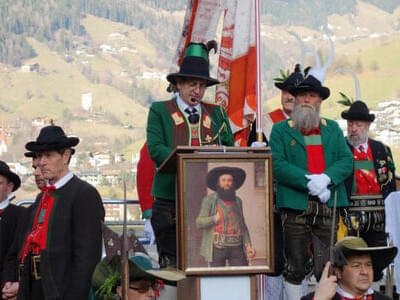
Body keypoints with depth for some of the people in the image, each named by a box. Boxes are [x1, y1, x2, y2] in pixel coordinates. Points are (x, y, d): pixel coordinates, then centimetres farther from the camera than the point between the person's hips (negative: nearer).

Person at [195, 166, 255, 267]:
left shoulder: (237, 201, 13)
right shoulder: (209, 200, 0)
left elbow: (242, 226, 15)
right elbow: (199, 223, -7)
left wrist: (248, 246, 2)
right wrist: (216, 218, -22)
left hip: (236, 248, 3)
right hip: (217, 247, -3)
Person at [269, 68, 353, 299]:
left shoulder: (333, 129, 17)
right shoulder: (281, 130, 7)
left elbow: (347, 161, 8)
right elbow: (277, 165, -6)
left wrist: (327, 178, -13)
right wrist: (309, 182, -16)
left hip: (329, 206, 2)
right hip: (296, 206, -2)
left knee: (328, 267, 1)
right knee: (295, 267, 2)